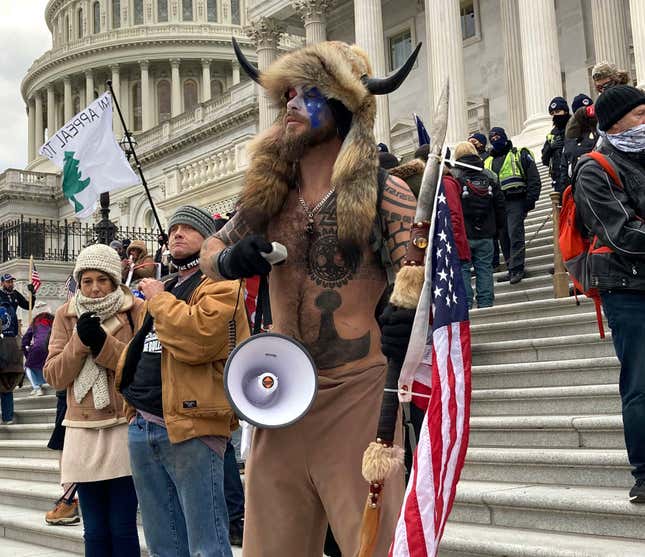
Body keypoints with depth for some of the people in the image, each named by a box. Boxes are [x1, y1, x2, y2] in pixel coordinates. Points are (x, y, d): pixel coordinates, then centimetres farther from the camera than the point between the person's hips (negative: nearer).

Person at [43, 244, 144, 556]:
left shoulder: (137, 310, -1)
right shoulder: (67, 316, 9)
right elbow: (54, 377, 3)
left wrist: (104, 344, -16)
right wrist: (80, 342, -11)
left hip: (125, 429, -3)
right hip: (84, 433, 3)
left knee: (122, 528, -1)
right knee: (95, 531, 7)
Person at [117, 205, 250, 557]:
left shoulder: (221, 284, -4)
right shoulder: (161, 289, 22)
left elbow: (199, 337, -23)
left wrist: (159, 299, -9)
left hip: (191, 428, -8)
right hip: (142, 428, 8)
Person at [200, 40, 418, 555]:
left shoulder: (384, 194, -6)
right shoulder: (268, 195, 7)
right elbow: (211, 249, 20)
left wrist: (411, 315, -32)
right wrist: (229, 260, -3)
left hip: (357, 394, -5)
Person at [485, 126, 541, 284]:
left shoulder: (520, 155, 5)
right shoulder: (488, 162, 21)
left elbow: (533, 178, -1)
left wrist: (530, 199, -11)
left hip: (515, 202, -6)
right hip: (496, 205, 6)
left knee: (515, 235, -15)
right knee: (504, 237, 6)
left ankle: (516, 269, -13)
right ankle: (512, 269, 13)